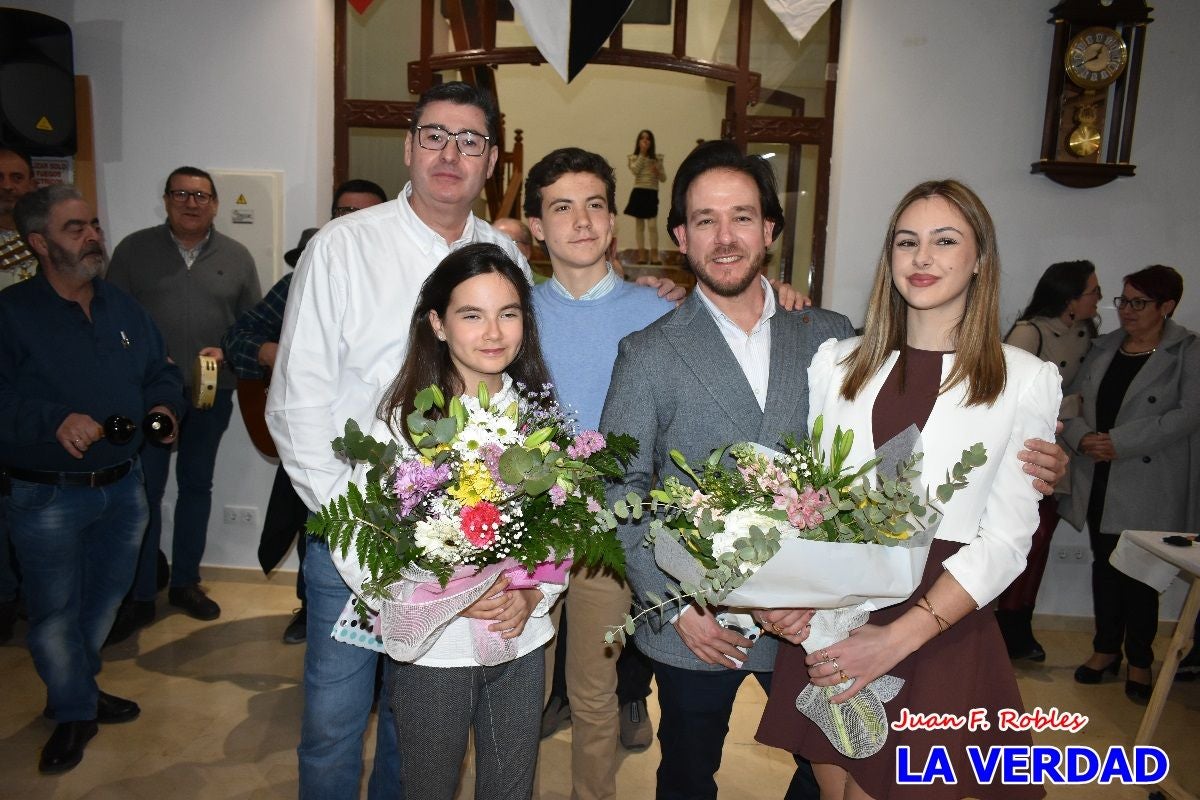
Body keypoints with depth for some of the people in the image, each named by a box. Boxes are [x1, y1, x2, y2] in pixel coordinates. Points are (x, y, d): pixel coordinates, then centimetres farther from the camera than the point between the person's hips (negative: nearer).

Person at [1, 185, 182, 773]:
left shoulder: (123, 308, 8)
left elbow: (161, 372, 14)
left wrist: (164, 405, -5)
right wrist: (54, 420, -29)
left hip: (122, 485, 5)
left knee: (105, 598, 19)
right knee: (54, 612, 7)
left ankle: (77, 687, 41)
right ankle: (74, 712, 28)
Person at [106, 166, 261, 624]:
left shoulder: (236, 257, 6)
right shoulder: (134, 249, 3)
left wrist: (226, 351, -11)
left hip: (211, 393, 2)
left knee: (197, 485, 12)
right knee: (145, 490, 1)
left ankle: (186, 582, 26)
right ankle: (140, 592, 14)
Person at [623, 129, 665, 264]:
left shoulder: (657, 158, 6)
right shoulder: (634, 157, 5)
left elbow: (663, 178, 6)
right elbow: (635, 171, -15)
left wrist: (657, 171, -16)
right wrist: (642, 154, -12)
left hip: (651, 193, -1)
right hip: (638, 193, 1)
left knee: (652, 225, -7)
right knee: (639, 225, 5)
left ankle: (654, 254, -1)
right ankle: (642, 254, 10)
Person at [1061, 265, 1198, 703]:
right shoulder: (1105, 347, 10)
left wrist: (1120, 442, -18)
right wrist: (1082, 437, -11)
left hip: (1148, 488, -4)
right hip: (1098, 482, 4)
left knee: (1138, 572, 2)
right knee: (1104, 565, 12)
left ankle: (1139, 660, 19)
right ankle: (1106, 649, 27)